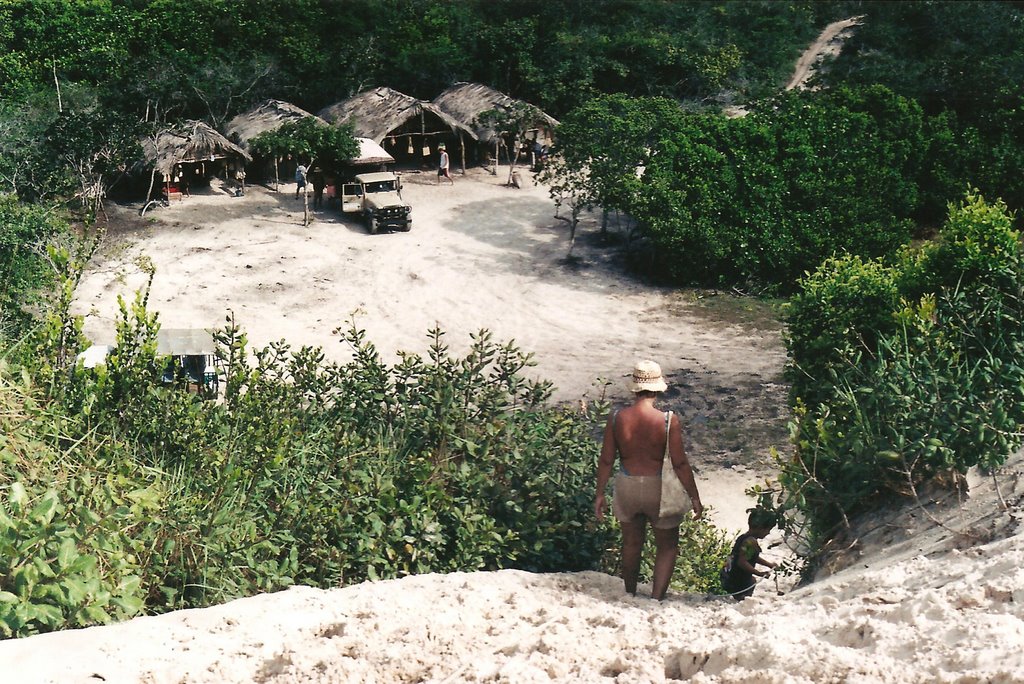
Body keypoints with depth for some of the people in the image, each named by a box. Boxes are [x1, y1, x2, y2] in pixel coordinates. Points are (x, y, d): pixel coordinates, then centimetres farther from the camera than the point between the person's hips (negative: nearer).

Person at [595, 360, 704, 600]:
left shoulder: (617, 418, -9)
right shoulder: (668, 420, -17)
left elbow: (606, 460, -2)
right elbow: (680, 463, -14)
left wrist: (600, 494, 10)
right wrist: (694, 497, -3)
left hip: (627, 488, 3)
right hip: (658, 489, -3)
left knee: (631, 544, 22)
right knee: (667, 546, 16)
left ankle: (630, 597, 36)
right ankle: (656, 599, 8)